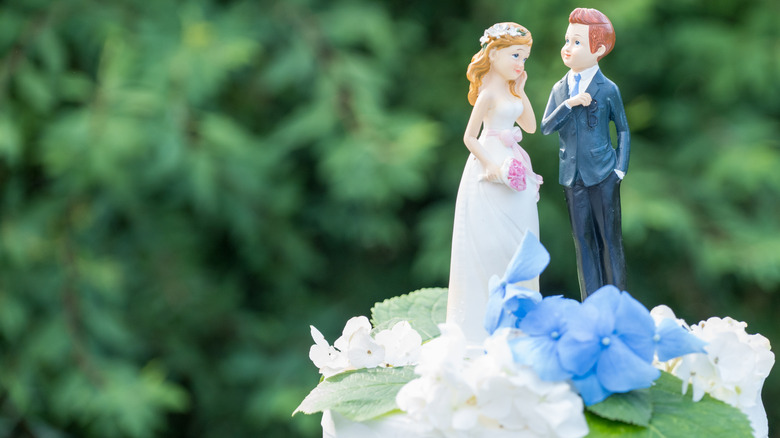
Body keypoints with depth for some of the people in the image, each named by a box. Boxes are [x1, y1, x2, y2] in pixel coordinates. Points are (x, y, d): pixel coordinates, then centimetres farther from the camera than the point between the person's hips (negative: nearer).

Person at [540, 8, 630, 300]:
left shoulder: (607, 90, -3)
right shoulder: (560, 90, 8)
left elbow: (623, 130, 3)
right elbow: (546, 127, -2)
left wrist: (621, 168, -5)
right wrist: (569, 104, -16)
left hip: (603, 176, -3)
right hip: (572, 176, 4)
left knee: (610, 238, 1)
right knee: (583, 241, 7)